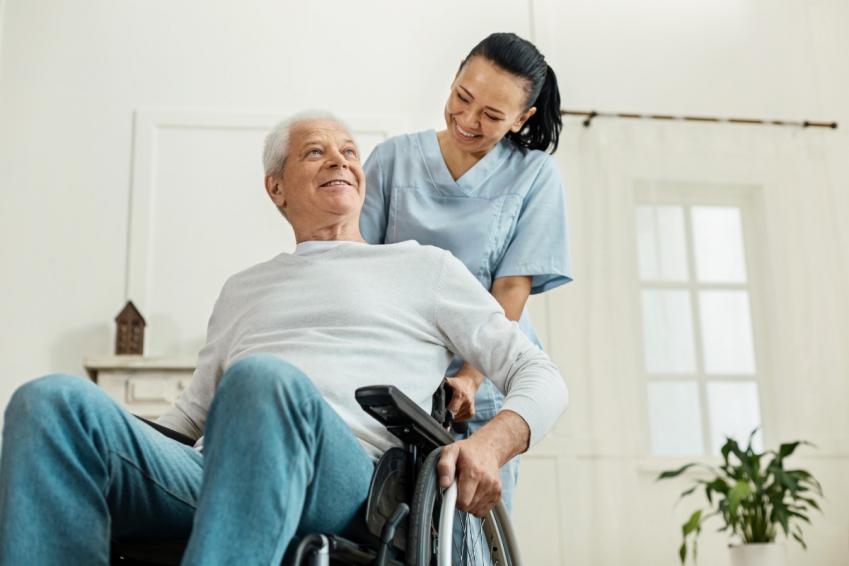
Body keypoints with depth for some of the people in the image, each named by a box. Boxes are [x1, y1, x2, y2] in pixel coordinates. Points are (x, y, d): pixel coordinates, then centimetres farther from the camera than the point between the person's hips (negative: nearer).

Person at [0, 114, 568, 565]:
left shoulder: (422, 266, 22)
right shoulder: (243, 289, 33)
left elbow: (541, 377, 16)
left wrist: (490, 443, -8)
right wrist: (113, 454, 13)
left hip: (338, 481, -3)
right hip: (204, 473, 4)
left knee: (262, 379, -38)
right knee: (52, 401, -25)